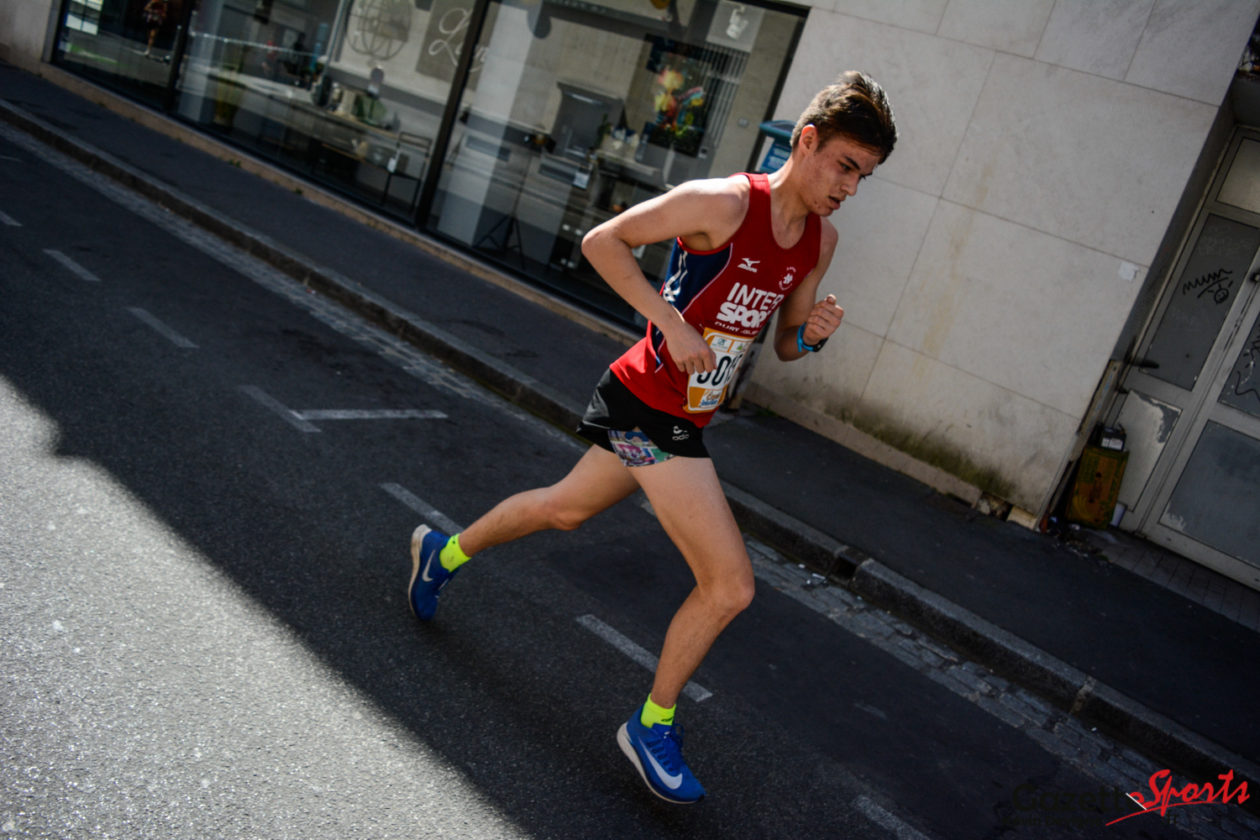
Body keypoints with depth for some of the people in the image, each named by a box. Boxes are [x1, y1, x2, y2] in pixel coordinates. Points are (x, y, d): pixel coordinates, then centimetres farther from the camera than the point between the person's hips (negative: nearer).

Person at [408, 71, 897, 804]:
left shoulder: (820, 239, 6)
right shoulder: (723, 201, -18)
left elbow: (784, 344, 16)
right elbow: (602, 241, -13)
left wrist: (813, 334, -8)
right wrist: (672, 321, -22)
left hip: (684, 417, 9)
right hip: (648, 405, -9)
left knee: (565, 508, 27)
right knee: (731, 585, -10)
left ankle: (444, 553, 52)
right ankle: (652, 728, 13)